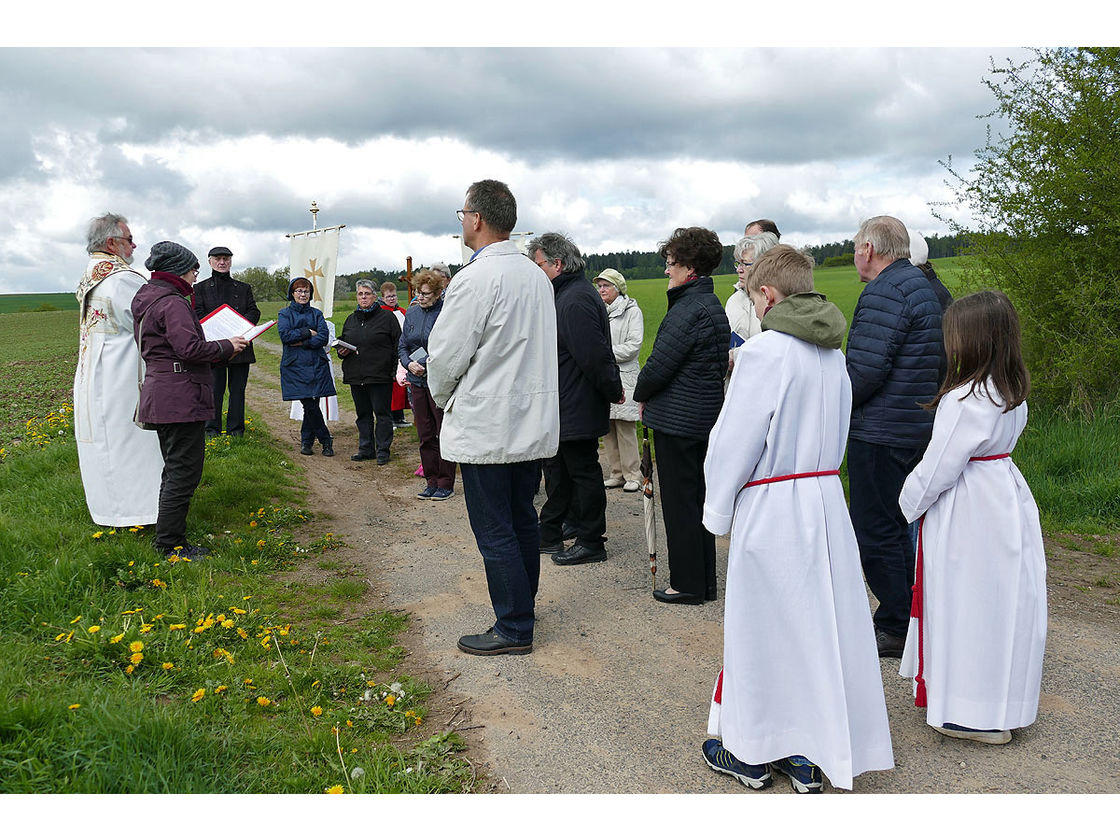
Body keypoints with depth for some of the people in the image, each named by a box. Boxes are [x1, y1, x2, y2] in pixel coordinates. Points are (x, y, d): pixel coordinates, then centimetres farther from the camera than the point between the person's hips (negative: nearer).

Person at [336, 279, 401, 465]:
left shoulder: (387, 317, -1)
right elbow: (341, 342, 25)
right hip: (356, 376, 6)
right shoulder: (351, 319, 15)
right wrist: (341, 351, 2)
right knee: (363, 414, 12)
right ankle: (366, 449, 21)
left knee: (382, 413, -1)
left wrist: (396, 368, -11)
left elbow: (398, 345, -3)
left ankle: (383, 450, 7)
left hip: (380, 375, -5)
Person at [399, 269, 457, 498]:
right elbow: (402, 346, 16)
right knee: (425, 435, 12)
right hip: (417, 381, 6)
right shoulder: (412, 313, 10)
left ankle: (446, 484, 11)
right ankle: (431, 481, 23)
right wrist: (409, 363, -4)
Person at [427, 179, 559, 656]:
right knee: (522, 519, 18)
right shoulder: (536, 275, 9)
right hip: (533, 420, 9)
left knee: (495, 531, 1)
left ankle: (513, 629, 9)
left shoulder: (476, 278, -18)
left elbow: (446, 354, -15)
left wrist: (442, 397, 6)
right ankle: (523, 605, 32)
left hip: (487, 426, -9)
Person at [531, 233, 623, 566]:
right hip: (565, 407, 11)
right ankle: (549, 534, 30)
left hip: (578, 410, -11)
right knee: (557, 468, 18)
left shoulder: (576, 301, -22)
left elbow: (594, 356, -25)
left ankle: (590, 542, 12)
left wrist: (613, 391, -15)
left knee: (583, 471, 0)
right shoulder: (566, 295, 13)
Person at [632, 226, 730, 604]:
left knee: (680, 502, 1)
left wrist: (641, 396, 0)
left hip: (677, 418, -10)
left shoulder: (689, 309, -19)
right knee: (698, 498, 16)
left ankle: (687, 584, 12)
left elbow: (659, 365, -20)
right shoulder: (714, 306, 12)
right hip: (706, 414, 10)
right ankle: (705, 582, 26)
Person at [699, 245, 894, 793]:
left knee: (761, 628, 7)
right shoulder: (833, 353, 8)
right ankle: (808, 754, 25)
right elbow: (836, 435, 14)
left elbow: (734, 443, -14)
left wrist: (717, 511, -2)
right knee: (821, 623, 13)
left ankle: (751, 753, 22)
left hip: (770, 508, -7)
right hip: (826, 501, 7)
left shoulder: (766, 351, -15)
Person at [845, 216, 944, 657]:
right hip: (917, 428, 10)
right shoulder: (922, 285, 15)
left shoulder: (884, 293, -17)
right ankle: (911, 614, 30)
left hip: (880, 433, -10)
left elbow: (864, 372, -25)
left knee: (875, 533, 0)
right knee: (894, 525, 20)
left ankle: (895, 628, 10)